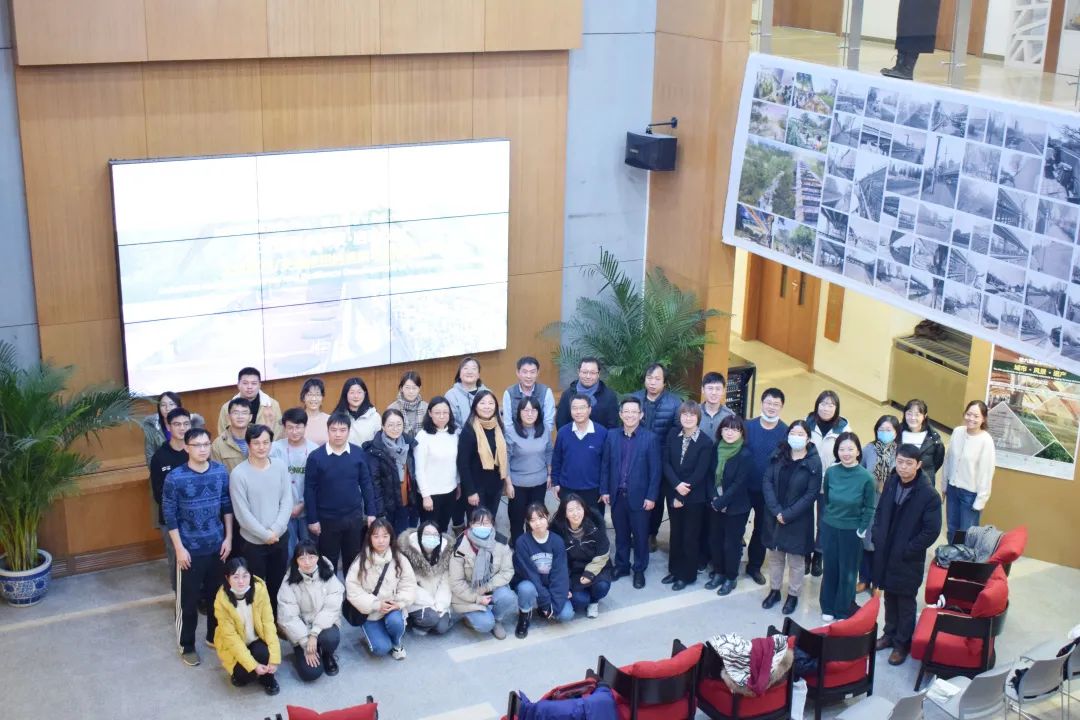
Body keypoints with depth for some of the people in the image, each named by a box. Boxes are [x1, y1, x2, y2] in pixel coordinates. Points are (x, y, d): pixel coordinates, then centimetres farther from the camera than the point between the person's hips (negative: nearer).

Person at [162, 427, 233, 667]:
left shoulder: (221, 472, -3)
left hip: (217, 546, 3)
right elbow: (170, 515, -10)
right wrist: (179, 548, -12)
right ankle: (187, 645, 24)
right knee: (188, 600, 7)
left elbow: (227, 506, 5)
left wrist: (228, 538, 3)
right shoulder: (175, 478, -14)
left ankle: (214, 636, 35)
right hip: (190, 549, -3)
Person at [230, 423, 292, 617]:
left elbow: (287, 501, -2)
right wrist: (265, 535, -14)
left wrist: (275, 530, -13)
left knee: (278, 584, 16)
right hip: (253, 541, -3)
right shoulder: (238, 474, -13)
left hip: (280, 537, 3)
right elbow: (242, 512, -14)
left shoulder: (280, 466, -3)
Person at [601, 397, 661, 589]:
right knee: (621, 534, 15)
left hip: (639, 497, -3)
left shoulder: (650, 438, -8)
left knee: (640, 536, 8)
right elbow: (605, 465, 6)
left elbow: (655, 470, -7)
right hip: (617, 495, 3)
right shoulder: (612, 436, 2)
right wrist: (604, 490, 2)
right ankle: (621, 566, 29)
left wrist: (651, 497, -10)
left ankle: (639, 570, 22)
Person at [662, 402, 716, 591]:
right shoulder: (672, 437, 2)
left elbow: (700, 472, -15)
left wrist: (683, 495, -15)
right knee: (675, 534, 14)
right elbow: (666, 463, -3)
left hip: (694, 497, -4)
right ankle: (675, 570, 27)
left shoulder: (706, 442, -12)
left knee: (690, 537, 6)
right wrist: (677, 485, -19)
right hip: (674, 493, 4)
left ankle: (687, 574, 18)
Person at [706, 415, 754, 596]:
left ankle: (731, 577, 21)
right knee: (714, 540, 11)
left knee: (731, 543, 4)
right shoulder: (717, 450, 1)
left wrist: (721, 502, -16)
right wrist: (713, 498, -10)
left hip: (736, 507, -5)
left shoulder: (745, 454, -15)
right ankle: (718, 573, 28)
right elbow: (711, 477, 4)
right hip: (715, 505, 5)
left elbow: (739, 484, -18)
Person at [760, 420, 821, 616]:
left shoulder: (814, 462, -11)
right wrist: (776, 511, -15)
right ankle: (774, 590, 30)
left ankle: (793, 595, 22)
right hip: (775, 516, 4)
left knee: (795, 559, 7)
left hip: (798, 520, -4)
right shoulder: (778, 456, 0)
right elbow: (767, 482, -4)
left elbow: (811, 494, -13)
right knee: (775, 555, 15)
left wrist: (788, 514, -16)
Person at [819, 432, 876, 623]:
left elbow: (869, 508, -6)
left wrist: (862, 530, -6)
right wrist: (824, 521, 8)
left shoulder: (866, 477, -16)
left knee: (848, 573, 11)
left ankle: (843, 612, 25)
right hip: (829, 528, 2)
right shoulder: (831, 472, -9)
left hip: (852, 531, -2)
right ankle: (827, 608, 28)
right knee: (830, 569, 14)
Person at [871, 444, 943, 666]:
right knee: (889, 597, 20)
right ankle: (889, 634, 37)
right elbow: (880, 512, 13)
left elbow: (931, 531, -16)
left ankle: (902, 644, 22)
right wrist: (878, 537, 2)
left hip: (908, 560, -5)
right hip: (885, 554, 5)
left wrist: (907, 551, -15)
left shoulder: (929, 495, -18)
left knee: (906, 603, 9)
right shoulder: (891, 483, -1)